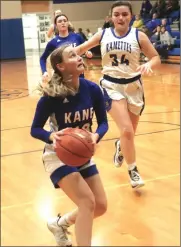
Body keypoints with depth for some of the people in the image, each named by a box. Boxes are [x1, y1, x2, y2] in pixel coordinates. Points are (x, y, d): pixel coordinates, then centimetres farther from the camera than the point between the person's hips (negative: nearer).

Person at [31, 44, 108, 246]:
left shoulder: (92, 89, -11)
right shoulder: (51, 96, -22)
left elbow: (103, 122, -3)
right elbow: (35, 129, -13)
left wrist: (96, 136, -25)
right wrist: (51, 136, -34)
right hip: (58, 156, -6)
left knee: (101, 206, 8)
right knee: (87, 202, -21)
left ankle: (59, 224, 33)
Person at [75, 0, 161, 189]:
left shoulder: (138, 36, -5)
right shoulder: (103, 35, -1)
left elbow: (156, 58, -4)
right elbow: (80, 49, 9)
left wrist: (148, 65, -26)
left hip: (133, 86, 1)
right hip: (111, 86, -1)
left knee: (130, 132, 14)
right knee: (126, 130, -17)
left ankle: (120, 146, 51)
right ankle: (133, 171, 2)